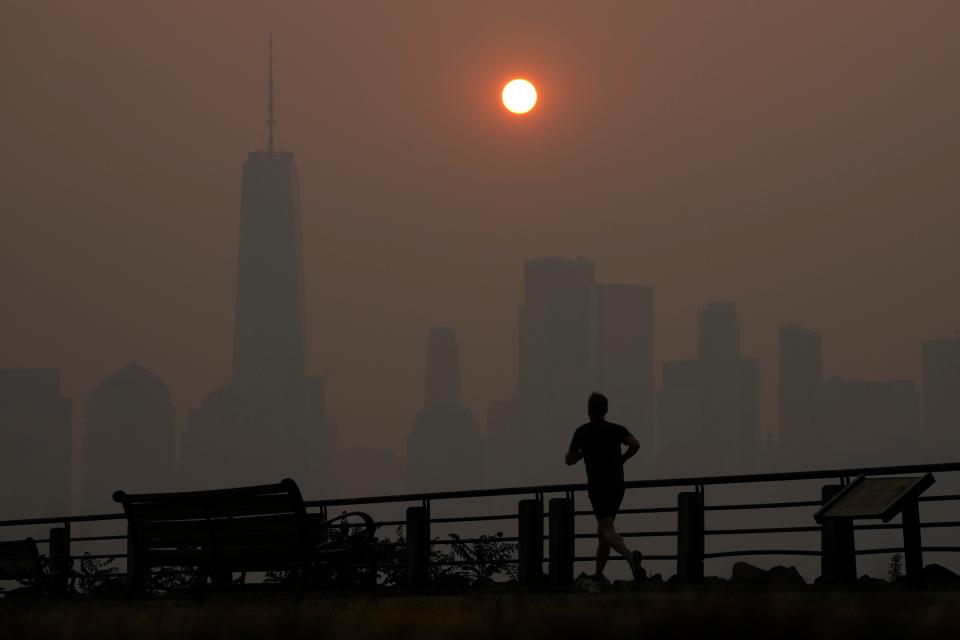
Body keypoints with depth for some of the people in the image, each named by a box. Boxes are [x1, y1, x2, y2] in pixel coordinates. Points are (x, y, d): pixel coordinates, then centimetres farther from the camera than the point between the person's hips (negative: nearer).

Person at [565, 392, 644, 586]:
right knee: (602, 531, 16)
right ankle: (598, 575, 18)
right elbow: (635, 444, -11)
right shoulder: (616, 429, 7)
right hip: (617, 487, 5)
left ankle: (629, 555, -43)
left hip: (597, 487, -5)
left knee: (607, 531, -16)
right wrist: (622, 459, 6)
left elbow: (570, 460, 5)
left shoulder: (582, 432, 2)